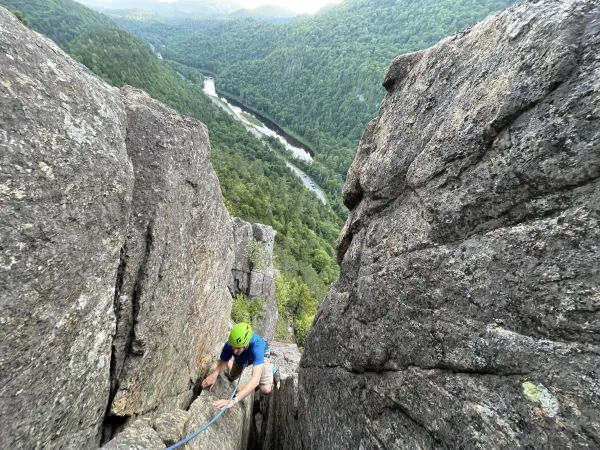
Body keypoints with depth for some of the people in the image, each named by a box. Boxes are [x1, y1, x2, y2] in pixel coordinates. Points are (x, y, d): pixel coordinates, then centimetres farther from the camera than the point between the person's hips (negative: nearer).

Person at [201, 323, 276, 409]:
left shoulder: (256, 346, -48)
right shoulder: (229, 345, -35)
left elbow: (255, 379, -53)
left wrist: (234, 400, -61)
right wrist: (214, 375, -44)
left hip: (260, 355, -4)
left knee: (265, 390, -20)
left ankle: (272, 370, 10)